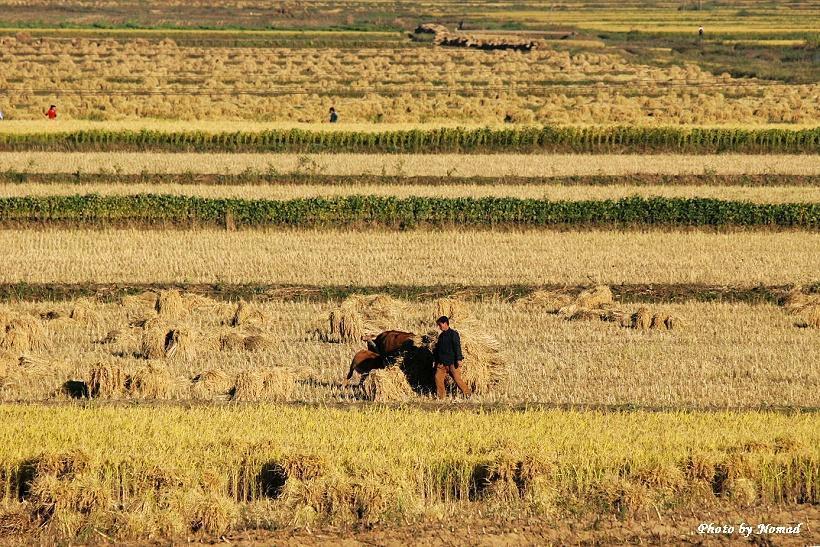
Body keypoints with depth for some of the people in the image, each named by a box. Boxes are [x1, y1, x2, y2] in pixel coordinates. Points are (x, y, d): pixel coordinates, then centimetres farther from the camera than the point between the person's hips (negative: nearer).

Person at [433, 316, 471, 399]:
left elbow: (457, 347, -13)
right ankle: (440, 396, 8)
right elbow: (437, 349, 23)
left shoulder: (453, 334, -7)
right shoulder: (441, 336, 16)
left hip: (451, 362, -7)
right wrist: (435, 360, 22)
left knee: (457, 378, -7)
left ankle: (468, 393, 5)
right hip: (442, 362, 7)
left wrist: (459, 359, -20)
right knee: (438, 377, 0)